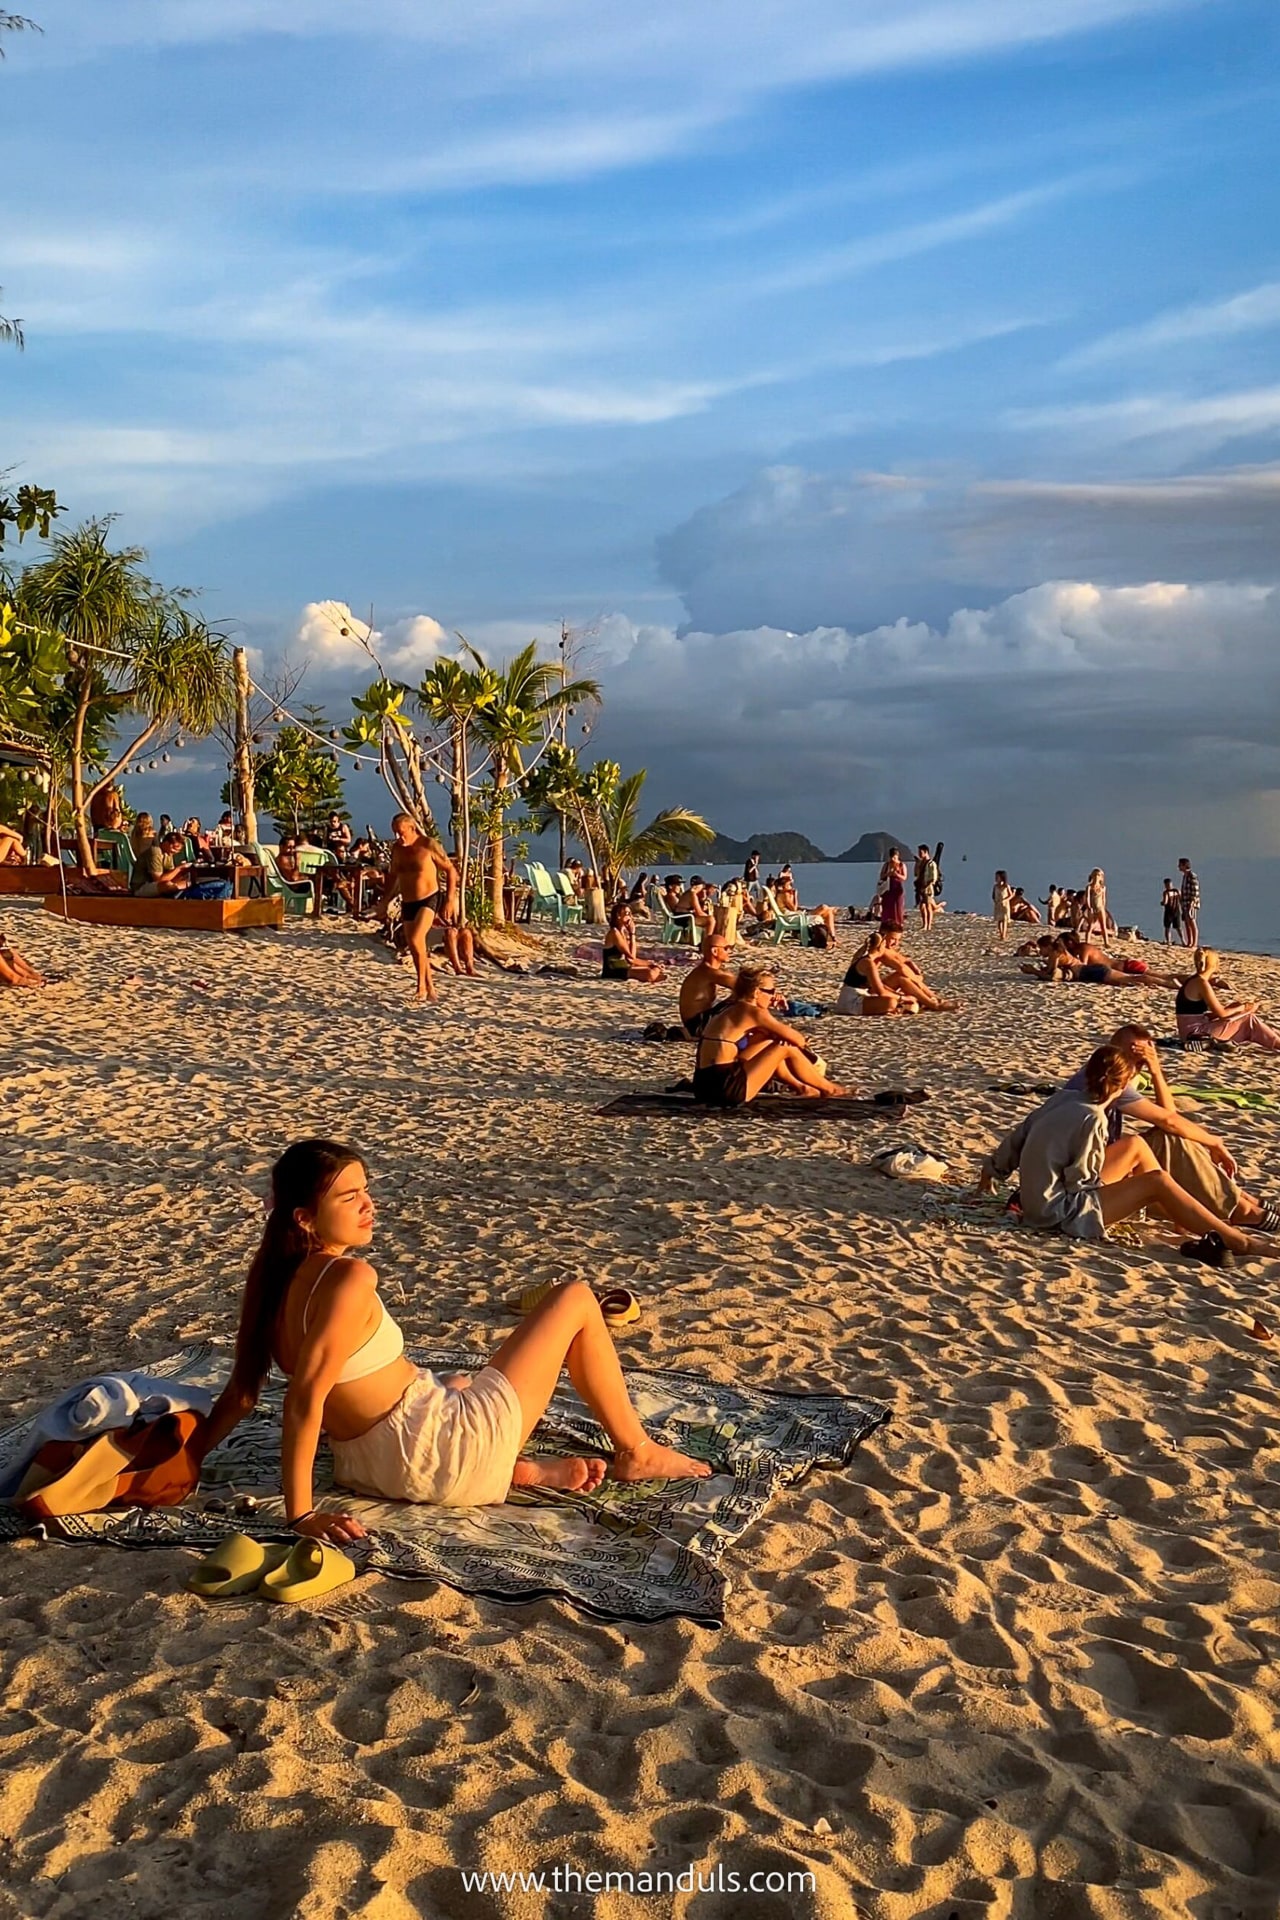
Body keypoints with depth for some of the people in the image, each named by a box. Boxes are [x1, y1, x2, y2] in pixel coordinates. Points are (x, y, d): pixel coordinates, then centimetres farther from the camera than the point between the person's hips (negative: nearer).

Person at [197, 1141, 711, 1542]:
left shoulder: (276, 1277, -1)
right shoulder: (349, 1278, -25)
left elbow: (241, 1391, 2)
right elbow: (306, 1397, -28)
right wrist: (301, 1513, -26)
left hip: (365, 1468, 9)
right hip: (441, 1456, -8)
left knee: (456, 1381, 45)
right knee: (576, 1300, 3)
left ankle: (522, 1469, 17)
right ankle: (635, 1452, 19)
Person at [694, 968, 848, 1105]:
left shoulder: (728, 1008, 17)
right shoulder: (752, 1011, -7)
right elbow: (795, 1038, 3)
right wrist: (802, 1042, 23)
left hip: (705, 1086, 9)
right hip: (725, 1088, -9)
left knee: (770, 1045, 24)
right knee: (787, 1048, 4)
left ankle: (800, 1086, 34)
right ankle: (827, 1088, 22)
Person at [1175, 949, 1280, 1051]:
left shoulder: (1192, 979, 10)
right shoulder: (1202, 983, -16)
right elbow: (1221, 1013, -13)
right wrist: (1244, 1008, 1)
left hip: (1191, 1032, 9)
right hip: (1196, 1034, -9)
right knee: (1249, 1019, -4)